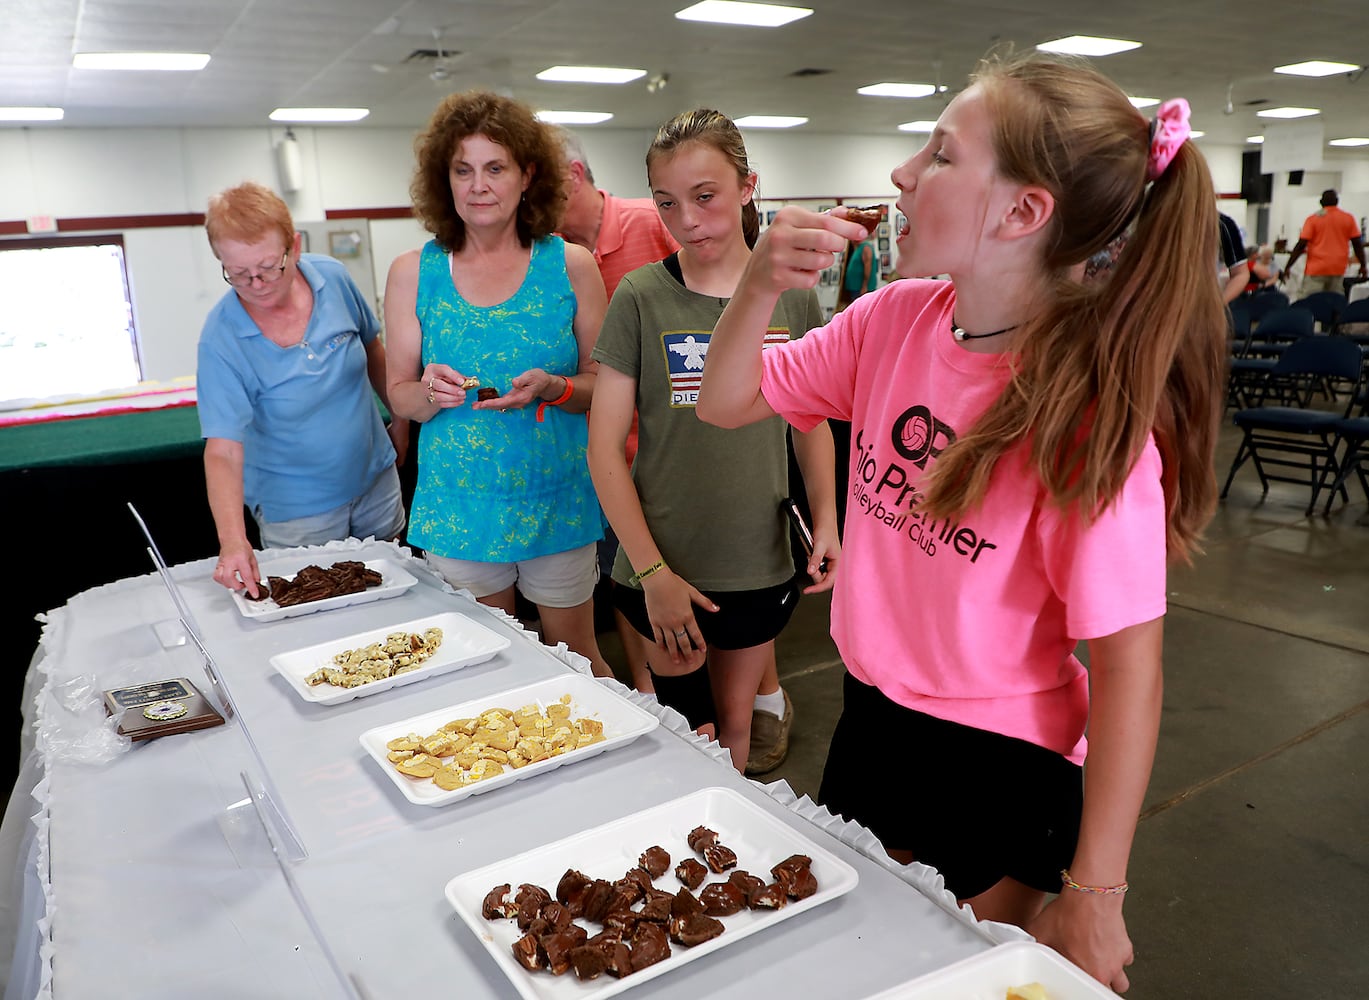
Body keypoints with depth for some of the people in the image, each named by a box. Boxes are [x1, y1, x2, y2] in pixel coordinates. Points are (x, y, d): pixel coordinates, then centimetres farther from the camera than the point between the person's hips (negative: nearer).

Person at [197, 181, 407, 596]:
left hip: (376, 482, 4)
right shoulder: (221, 337, -22)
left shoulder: (333, 278, -13)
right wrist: (233, 541, -39)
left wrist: (401, 418, 13)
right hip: (297, 511, -3)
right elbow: (223, 451, -26)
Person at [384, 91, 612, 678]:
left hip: (556, 497, -1)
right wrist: (431, 393, -18)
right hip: (457, 504, 1)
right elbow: (399, 397, 5)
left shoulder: (570, 265, -3)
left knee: (576, 660, 12)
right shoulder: (413, 273, 1)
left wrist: (550, 388, -20)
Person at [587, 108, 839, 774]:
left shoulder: (791, 295, 0)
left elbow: (813, 423, 11)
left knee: (735, 723, 17)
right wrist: (652, 572, -12)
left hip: (761, 563, 2)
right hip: (664, 569, -2)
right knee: (687, 731, 9)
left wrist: (826, 520, -3)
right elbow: (604, 447, -7)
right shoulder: (641, 296, -7)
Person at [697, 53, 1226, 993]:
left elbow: (1127, 667, -21)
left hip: (1003, 768, -5)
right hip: (872, 714, 6)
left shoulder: (1091, 410, -25)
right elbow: (728, 404, 1)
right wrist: (760, 285, -18)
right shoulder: (894, 319, -8)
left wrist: (1092, 892, -17)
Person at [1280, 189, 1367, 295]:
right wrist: (1363, 265, 15)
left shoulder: (1313, 218, -2)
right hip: (1338, 269, 3)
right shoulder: (1348, 218, 6)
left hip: (1316, 269, -3)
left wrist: (1287, 267, -5)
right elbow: (1358, 244, 5)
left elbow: (1301, 245, -8)